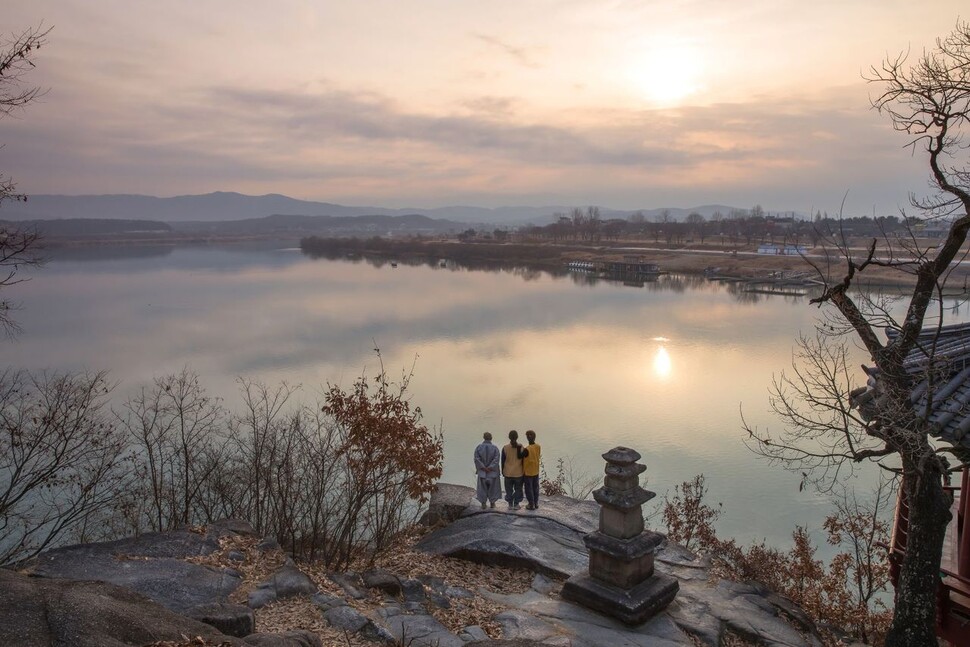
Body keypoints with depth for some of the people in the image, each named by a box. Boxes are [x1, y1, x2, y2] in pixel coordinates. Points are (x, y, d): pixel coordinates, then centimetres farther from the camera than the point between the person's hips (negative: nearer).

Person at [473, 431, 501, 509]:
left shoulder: (478, 447, -6)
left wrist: (484, 468, -12)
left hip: (482, 471, 1)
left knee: (482, 487, 10)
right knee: (493, 486, 15)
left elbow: (476, 459, -12)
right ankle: (492, 502, 20)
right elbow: (496, 459, -17)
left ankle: (483, 504, 8)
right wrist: (489, 468, -15)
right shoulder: (495, 448, -8)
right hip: (493, 471, 0)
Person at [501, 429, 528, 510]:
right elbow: (523, 460, -8)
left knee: (509, 489, 13)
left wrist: (502, 471, 8)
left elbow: (503, 461, -2)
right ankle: (516, 504, 16)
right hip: (518, 473, 0)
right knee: (518, 489, 13)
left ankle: (510, 504, 17)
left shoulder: (505, 448, -9)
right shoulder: (521, 447, -11)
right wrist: (523, 471, 5)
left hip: (508, 473, 0)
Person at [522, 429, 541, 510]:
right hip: (536, 472, 6)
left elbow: (523, 462, -16)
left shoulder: (526, 450, -23)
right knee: (535, 488, 17)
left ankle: (531, 505, 14)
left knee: (529, 489, 7)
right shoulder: (538, 447, -6)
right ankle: (536, 503, 26)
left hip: (528, 472, -6)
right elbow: (538, 457, 1)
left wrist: (522, 473, -6)